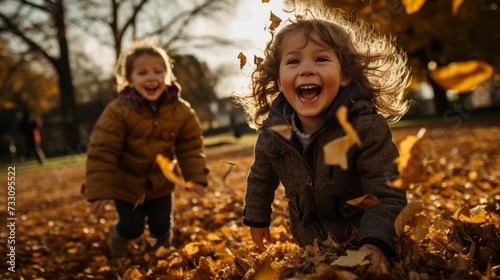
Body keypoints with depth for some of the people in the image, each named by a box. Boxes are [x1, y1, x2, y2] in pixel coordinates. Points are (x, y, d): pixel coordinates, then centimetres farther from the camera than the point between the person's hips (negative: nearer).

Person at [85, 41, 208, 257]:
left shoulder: (181, 111, -15)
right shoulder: (118, 111, -26)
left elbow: (190, 147, -6)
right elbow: (101, 151, -24)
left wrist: (196, 177, -16)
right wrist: (99, 190, -25)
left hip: (160, 183, 3)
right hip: (126, 183, -3)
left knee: (162, 225, 13)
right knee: (132, 227, 5)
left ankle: (162, 248, 49)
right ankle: (118, 235, 43)